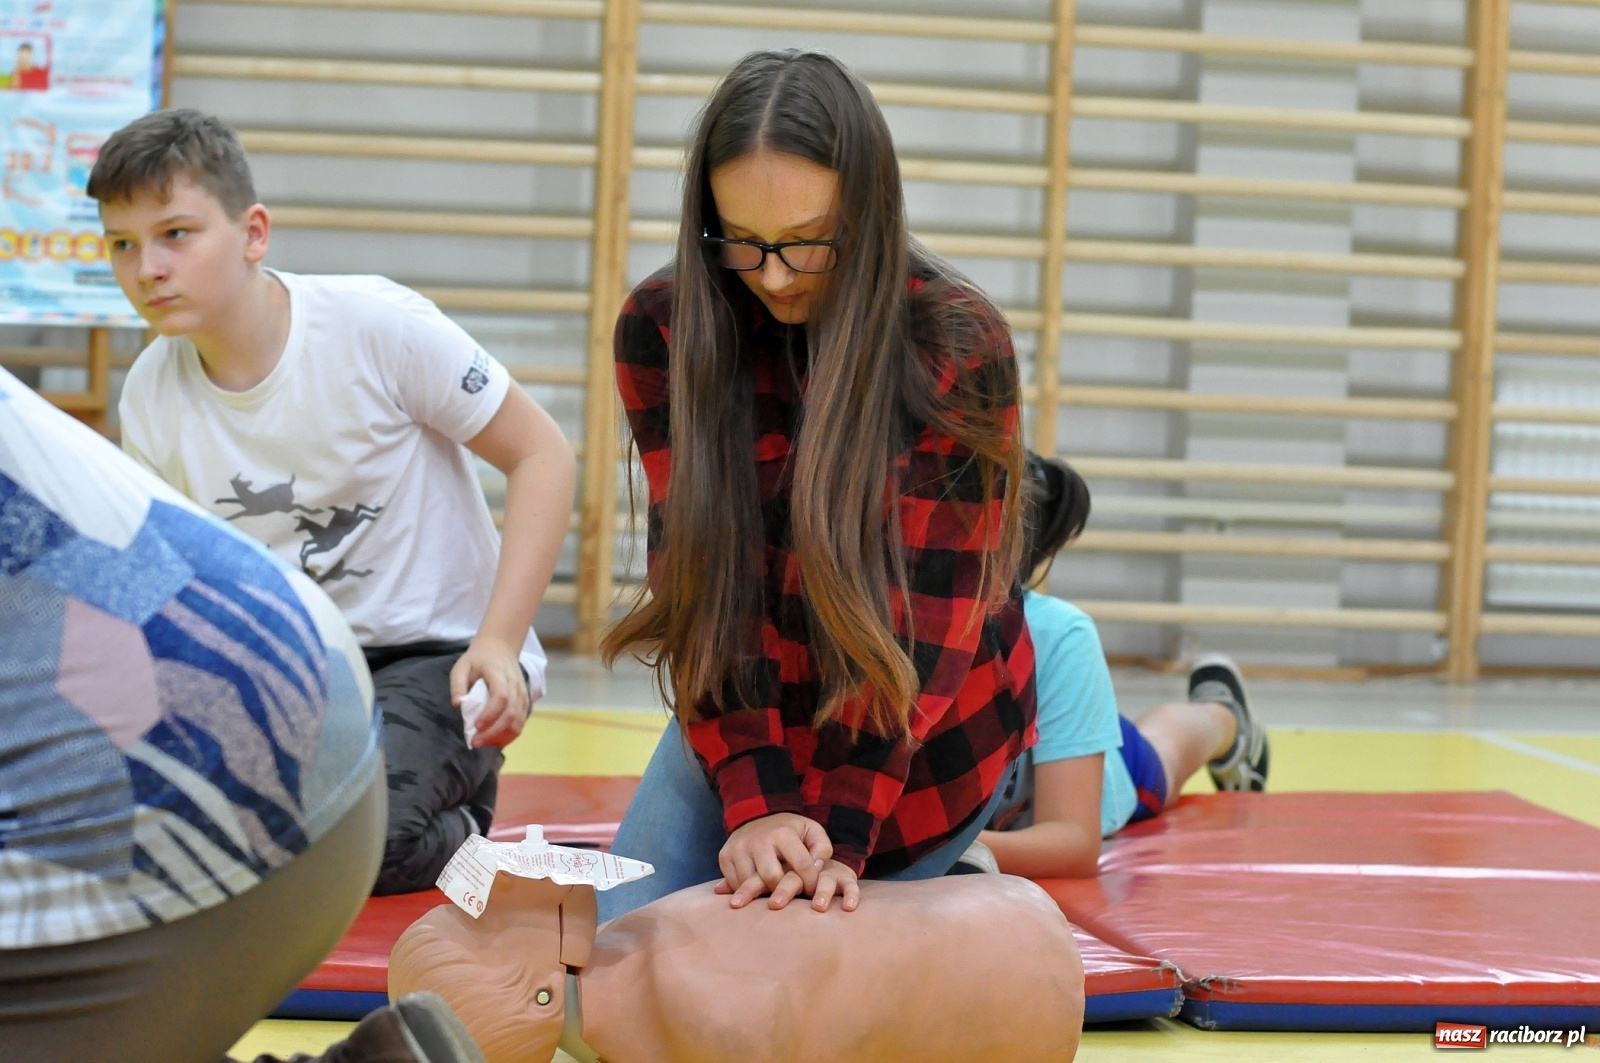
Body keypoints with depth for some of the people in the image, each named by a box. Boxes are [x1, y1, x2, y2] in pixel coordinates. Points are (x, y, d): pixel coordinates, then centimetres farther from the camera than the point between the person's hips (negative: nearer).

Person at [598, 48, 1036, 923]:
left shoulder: (960, 348, -23)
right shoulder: (663, 329, -15)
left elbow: (923, 614, -25)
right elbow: (703, 575, -19)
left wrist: (841, 840, -34)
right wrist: (756, 806, -30)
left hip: (923, 729, -3)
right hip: (739, 722, 3)